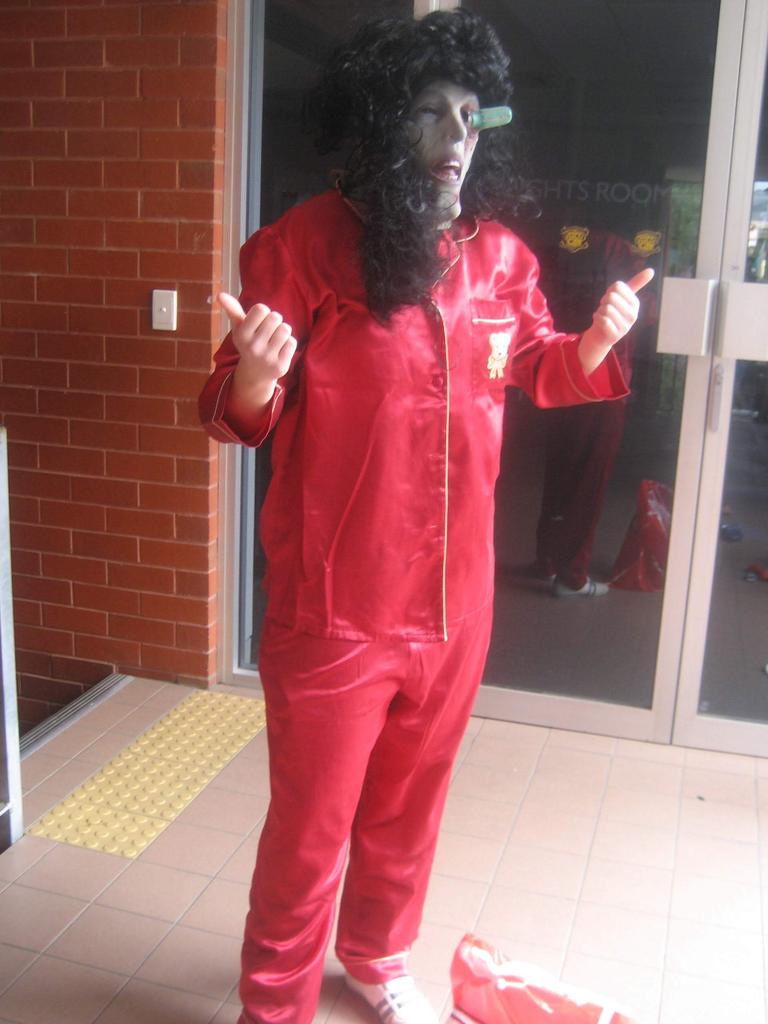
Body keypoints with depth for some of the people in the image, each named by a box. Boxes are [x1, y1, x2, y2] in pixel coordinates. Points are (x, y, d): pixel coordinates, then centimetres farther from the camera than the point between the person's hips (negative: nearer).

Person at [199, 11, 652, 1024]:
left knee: (410, 801, 23)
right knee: (311, 822, 9)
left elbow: (534, 368, 19)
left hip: (456, 597, 5)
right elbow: (233, 411, -8)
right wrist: (252, 383, -31)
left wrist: (592, 347, -2)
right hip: (334, 601, -5)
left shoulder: (502, 257, 2)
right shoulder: (305, 245, -13)